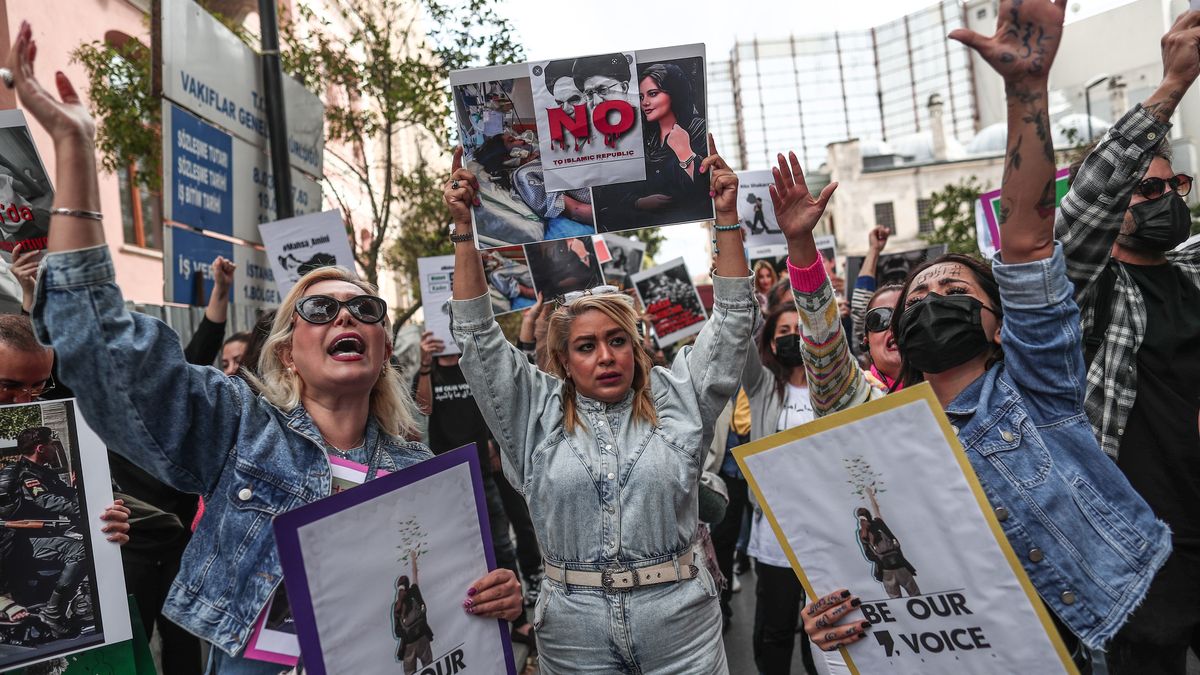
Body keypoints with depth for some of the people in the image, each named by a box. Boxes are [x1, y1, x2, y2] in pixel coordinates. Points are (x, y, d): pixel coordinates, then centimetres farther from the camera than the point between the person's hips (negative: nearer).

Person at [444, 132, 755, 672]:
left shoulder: (675, 399, 2)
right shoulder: (537, 412, 1)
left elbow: (731, 324, -2)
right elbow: (477, 338, -3)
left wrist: (725, 218, -10)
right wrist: (464, 229, -9)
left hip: (681, 625, 0)